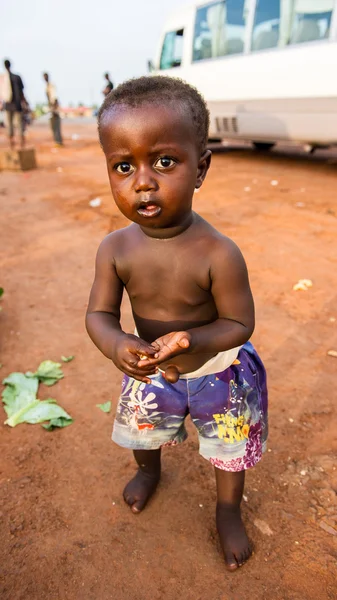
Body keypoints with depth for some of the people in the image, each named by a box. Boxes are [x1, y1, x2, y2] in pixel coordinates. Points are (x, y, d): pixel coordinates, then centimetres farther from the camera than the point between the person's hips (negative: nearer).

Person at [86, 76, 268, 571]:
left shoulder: (218, 253, -32)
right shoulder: (115, 248, -20)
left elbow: (239, 324, -22)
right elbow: (99, 314, -15)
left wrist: (197, 341, -42)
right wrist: (117, 346, -37)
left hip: (218, 372, -3)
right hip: (150, 370, 4)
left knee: (230, 449, 20)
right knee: (143, 432, 29)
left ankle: (228, 511, 54)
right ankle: (149, 470, 67)